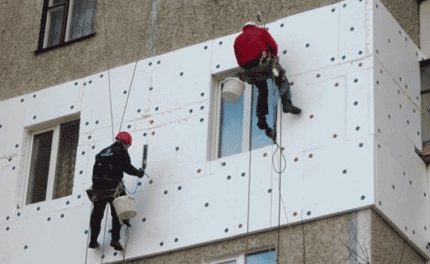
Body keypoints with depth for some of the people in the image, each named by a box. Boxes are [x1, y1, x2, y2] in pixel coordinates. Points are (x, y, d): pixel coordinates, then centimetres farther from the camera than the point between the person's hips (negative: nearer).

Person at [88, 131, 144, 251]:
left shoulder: (102, 152, 22)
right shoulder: (121, 151, 3)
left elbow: (96, 170, 21)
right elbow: (127, 167, -6)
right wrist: (138, 172, 11)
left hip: (98, 187, 5)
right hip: (114, 187, -5)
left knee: (97, 214, 13)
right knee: (116, 214, 3)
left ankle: (93, 240, 13)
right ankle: (115, 239, -8)